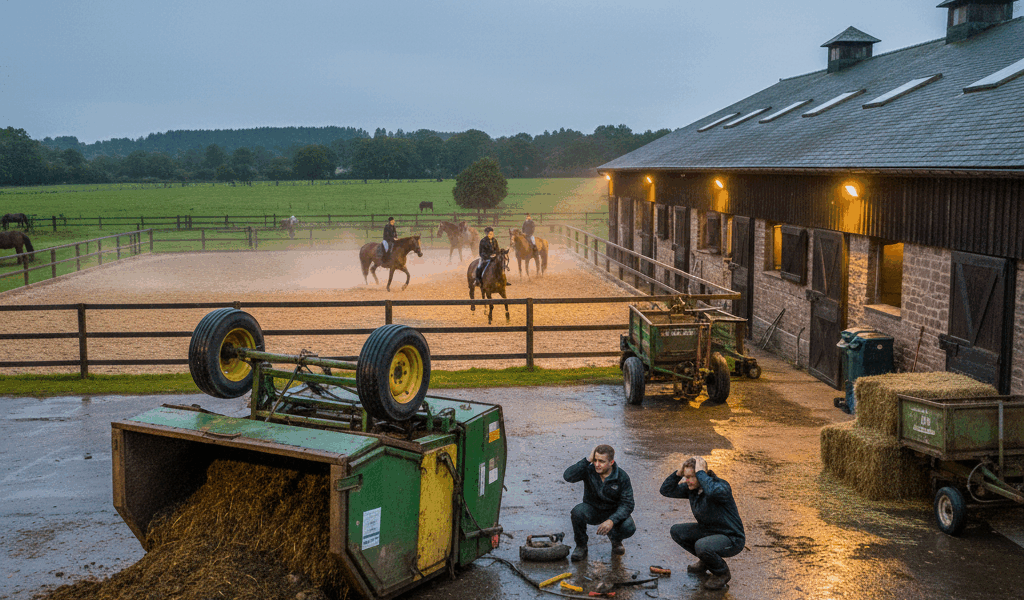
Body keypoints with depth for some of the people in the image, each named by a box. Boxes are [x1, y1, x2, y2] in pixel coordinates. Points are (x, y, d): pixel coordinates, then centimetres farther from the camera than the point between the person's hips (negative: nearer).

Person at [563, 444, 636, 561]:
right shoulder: (589, 470, -17)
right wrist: (587, 460, -35)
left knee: (629, 528, -30)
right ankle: (581, 546, -7)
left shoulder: (622, 477, -16)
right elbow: (568, 476, -34)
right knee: (577, 511, -33)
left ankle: (615, 539, 10)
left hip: (614, 512, 0)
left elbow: (627, 505, -19)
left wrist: (612, 521, -35)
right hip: (592, 511, 0)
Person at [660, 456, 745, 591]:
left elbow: (713, 492, -52)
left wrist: (700, 473, -38)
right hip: (708, 531, 8)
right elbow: (666, 490, 0)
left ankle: (722, 573, -2)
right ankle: (705, 561, 18)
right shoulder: (691, 488, -4)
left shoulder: (722, 486, -26)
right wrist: (679, 472, -14)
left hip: (732, 539, -8)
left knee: (702, 546, -33)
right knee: (676, 531, 1)